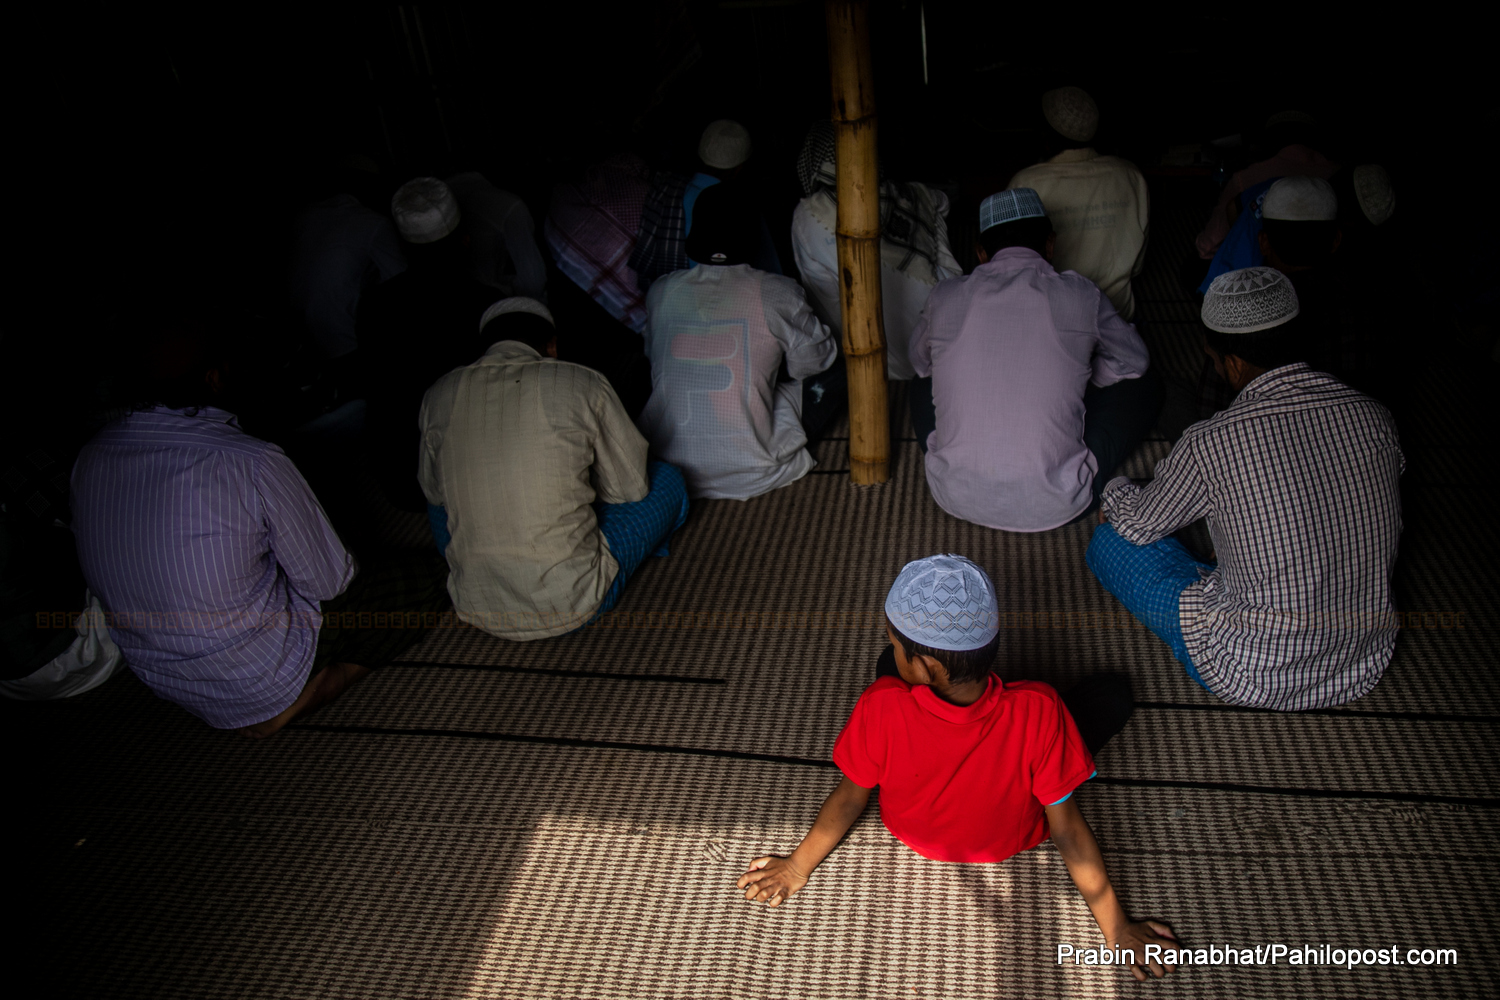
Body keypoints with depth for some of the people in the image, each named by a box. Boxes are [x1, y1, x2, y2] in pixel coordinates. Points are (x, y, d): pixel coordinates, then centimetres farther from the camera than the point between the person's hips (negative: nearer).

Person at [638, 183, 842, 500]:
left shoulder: (662, 291, 1)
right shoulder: (776, 293, -9)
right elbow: (813, 361, 7)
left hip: (664, 467, 2)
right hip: (748, 475, -2)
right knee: (838, 369, 11)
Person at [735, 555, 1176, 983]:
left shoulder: (881, 708, -36)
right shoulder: (1038, 711, -37)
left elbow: (850, 798, -19)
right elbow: (1067, 827, -25)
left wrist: (798, 868, 0)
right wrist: (1116, 928, -9)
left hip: (915, 837, 1)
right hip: (1010, 844, 0)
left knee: (888, 665, 12)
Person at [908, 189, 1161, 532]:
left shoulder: (946, 297, 0)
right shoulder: (1081, 295, -2)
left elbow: (919, 360, 21)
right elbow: (1133, 360, 16)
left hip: (958, 499, 2)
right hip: (1053, 507, -2)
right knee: (1143, 382, 17)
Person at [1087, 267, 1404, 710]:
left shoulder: (1211, 443, -22)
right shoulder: (1373, 417, -7)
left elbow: (1140, 523, -1)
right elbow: (1387, 541, 9)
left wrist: (1115, 490, 22)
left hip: (1257, 680, -6)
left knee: (1112, 542, 6)